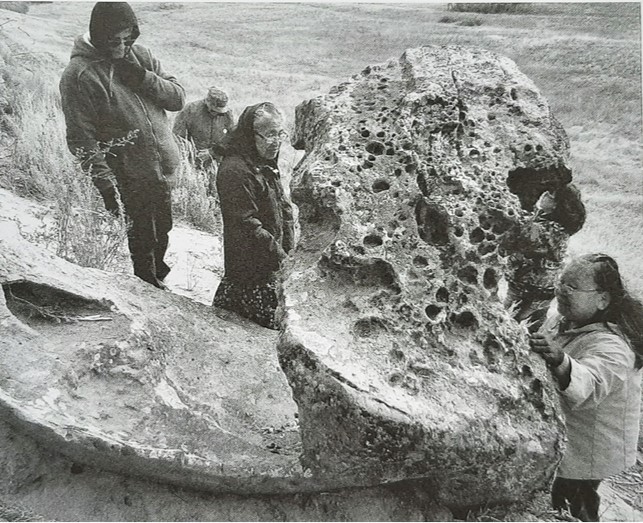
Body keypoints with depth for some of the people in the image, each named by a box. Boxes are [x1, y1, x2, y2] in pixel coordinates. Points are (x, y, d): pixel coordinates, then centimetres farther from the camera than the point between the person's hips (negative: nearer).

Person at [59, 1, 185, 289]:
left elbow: (178, 97, 4)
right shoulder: (78, 75, -13)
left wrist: (145, 79, -13)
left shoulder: (139, 55, 4)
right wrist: (105, 184, -20)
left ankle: (159, 274, 44)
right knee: (143, 238, 8)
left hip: (164, 168, 6)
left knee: (163, 231, 21)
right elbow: (81, 139, -14)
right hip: (130, 177, -6)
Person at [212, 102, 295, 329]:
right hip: (251, 270, -9)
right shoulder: (235, 171, -21)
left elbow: (284, 209, 15)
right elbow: (248, 225, -24)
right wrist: (281, 258, -21)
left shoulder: (266, 166, 11)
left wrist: (289, 249, 6)